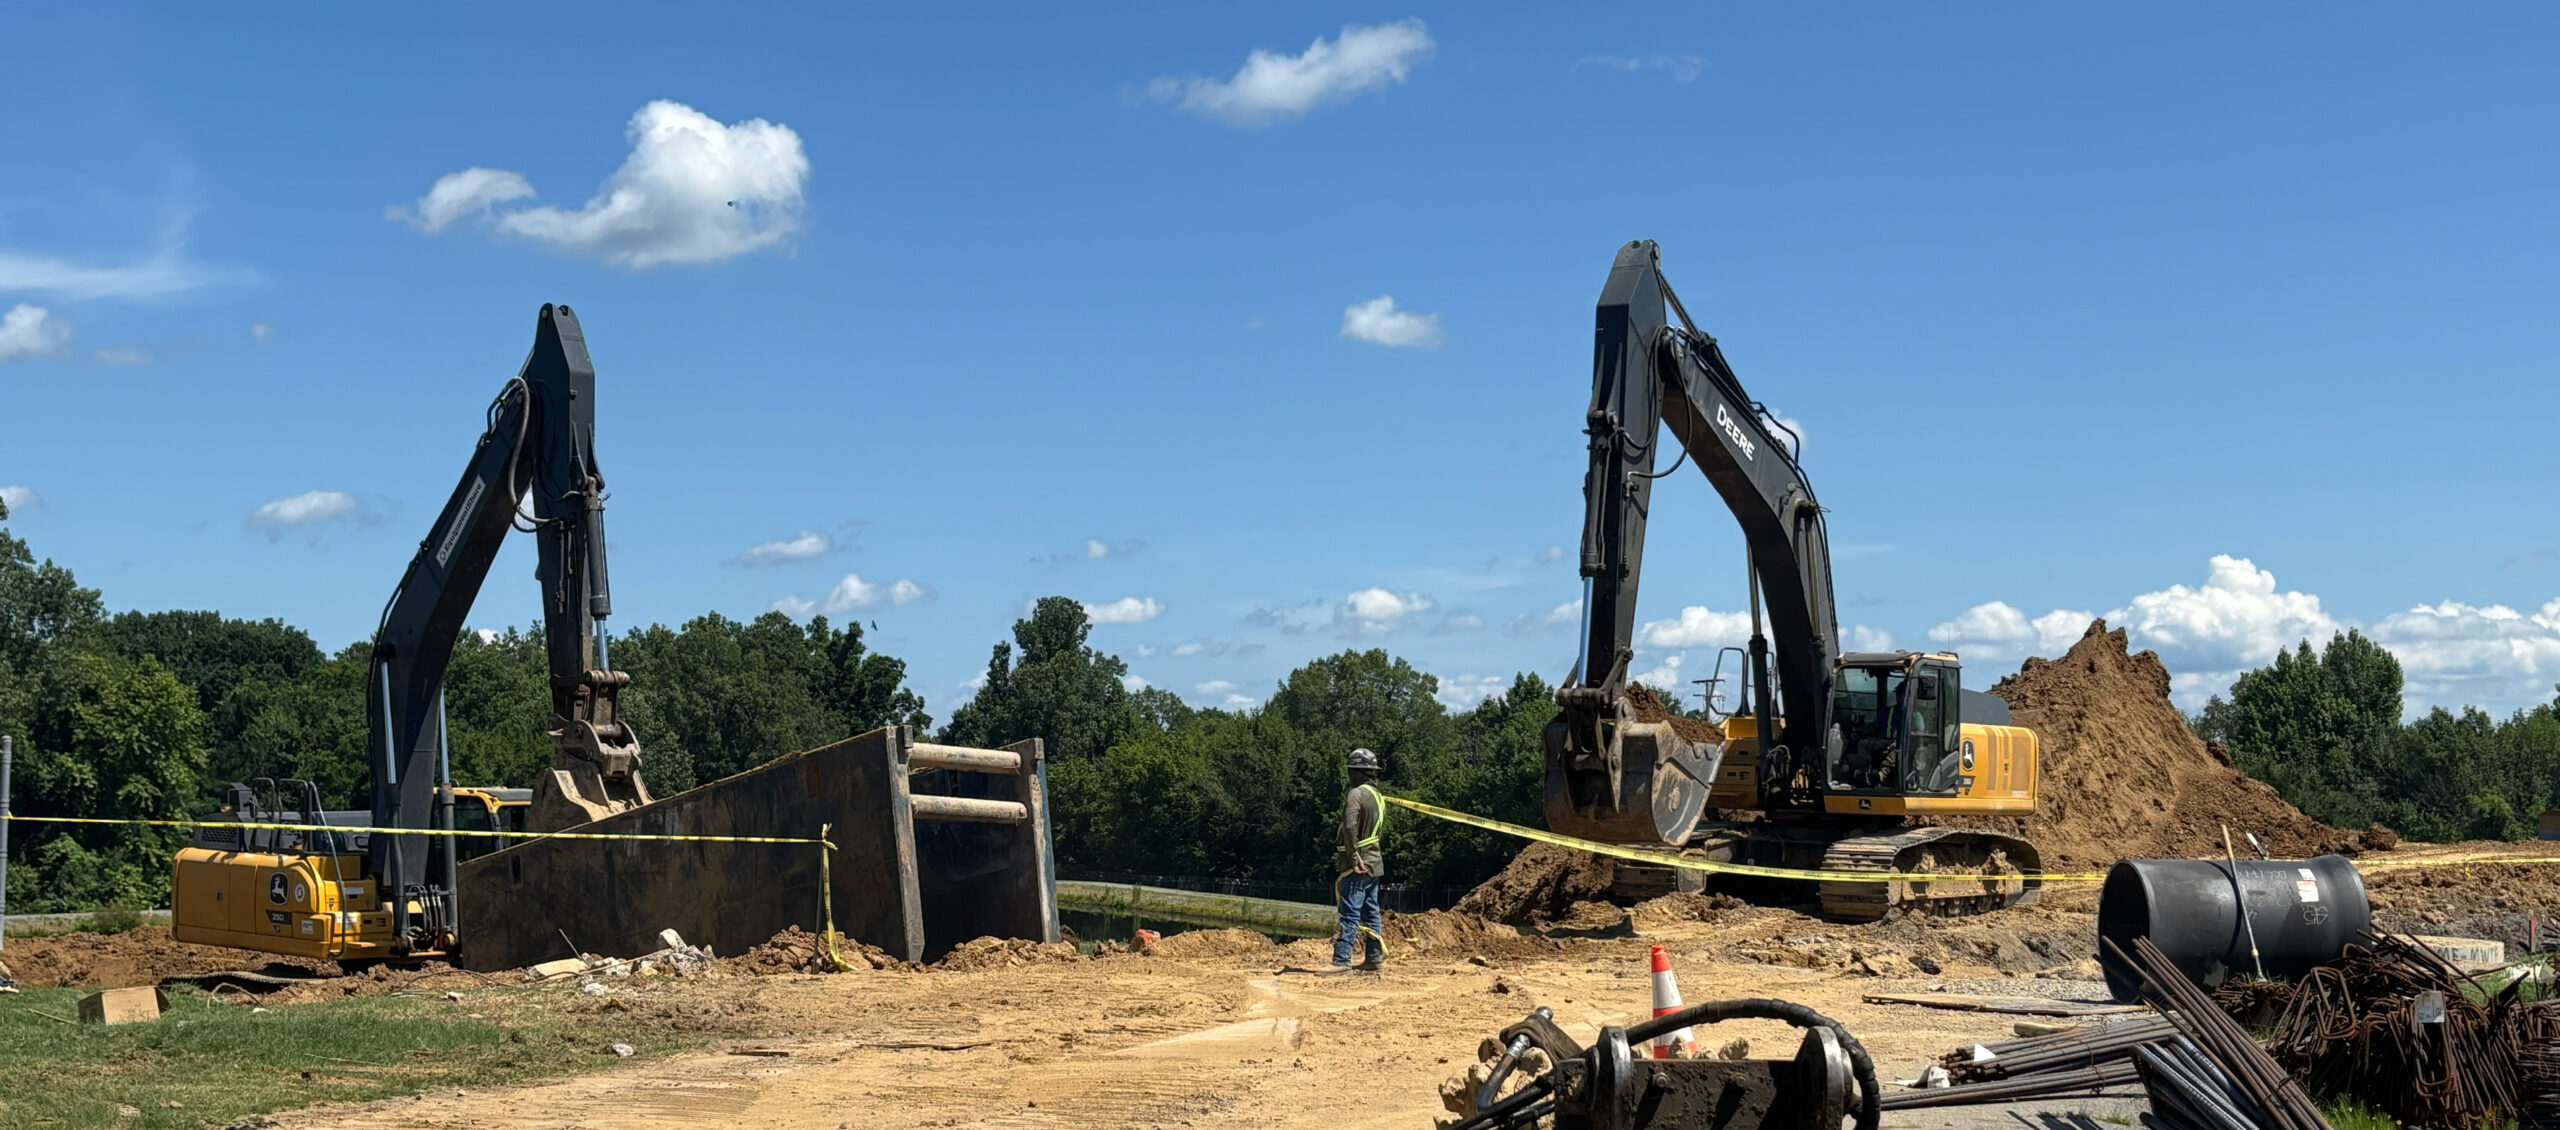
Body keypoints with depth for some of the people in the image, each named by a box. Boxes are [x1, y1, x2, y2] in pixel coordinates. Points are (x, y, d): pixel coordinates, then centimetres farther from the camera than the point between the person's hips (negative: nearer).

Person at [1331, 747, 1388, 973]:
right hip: (1374, 862, 9)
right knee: (1371, 913, 13)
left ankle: (1341, 961, -15)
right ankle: (1374, 959, 18)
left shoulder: (1356, 794, -14)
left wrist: (1353, 858, -19)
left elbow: (1350, 827, -24)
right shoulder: (1378, 797, 15)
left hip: (1357, 864, -9)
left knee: (1349, 913, -11)